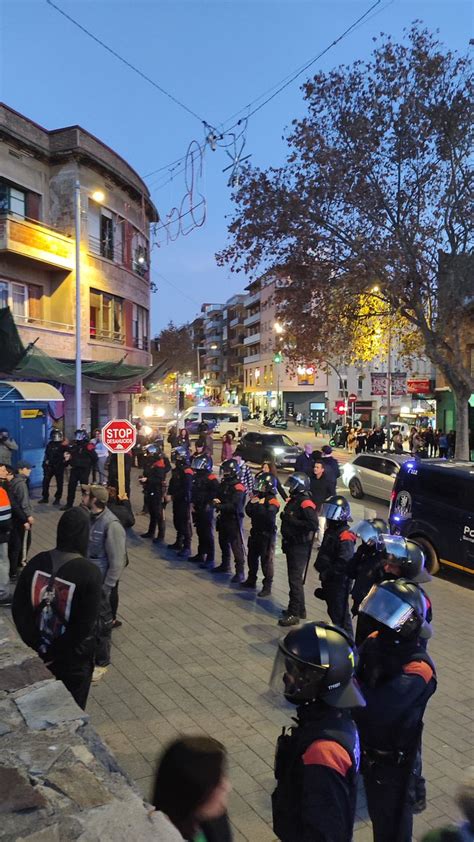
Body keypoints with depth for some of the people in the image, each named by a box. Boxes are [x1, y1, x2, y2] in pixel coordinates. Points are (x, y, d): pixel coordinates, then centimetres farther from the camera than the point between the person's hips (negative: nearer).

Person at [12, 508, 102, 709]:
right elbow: (86, 625, -22)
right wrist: (57, 654, -9)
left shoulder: (37, 562, -10)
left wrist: (37, 646, 1)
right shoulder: (90, 572, -23)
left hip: (39, 655, 4)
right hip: (73, 661, -4)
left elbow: (18, 608, -5)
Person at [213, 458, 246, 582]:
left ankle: (240, 572, -3)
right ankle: (225, 565, 39)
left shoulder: (238, 487, -18)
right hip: (223, 518, 9)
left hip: (234, 520, -9)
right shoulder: (223, 484, 7)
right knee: (223, 543, 21)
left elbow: (234, 506, -26)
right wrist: (216, 501, -11)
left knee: (236, 546, -7)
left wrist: (219, 506, -25)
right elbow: (217, 496, 12)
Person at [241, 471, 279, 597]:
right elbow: (248, 511, 3)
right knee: (252, 557, 20)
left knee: (266, 560, -2)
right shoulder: (257, 496, 5)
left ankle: (267, 586, 8)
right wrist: (252, 502, -12)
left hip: (267, 534, -8)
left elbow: (269, 516, -31)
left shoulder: (272, 501, -17)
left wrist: (259, 505, -28)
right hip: (256, 531, 8)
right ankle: (251, 580, 36)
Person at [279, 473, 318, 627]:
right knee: (294, 578, 18)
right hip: (291, 545, 10)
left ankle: (294, 614, 4)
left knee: (296, 580, -4)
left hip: (300, 547, -10)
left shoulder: (305, 503, -19)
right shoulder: (293, 500, 10)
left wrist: (292, 520, -26)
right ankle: (299, 609, 31)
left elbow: (313, 525, -29)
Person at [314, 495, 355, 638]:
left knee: (340, 613, -1)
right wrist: (320, 566, 10)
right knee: (333, 610, 21)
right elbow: (323, 554, 20)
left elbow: (344, 562, -28)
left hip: (339, 582, -10)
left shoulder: (345, 537, -21)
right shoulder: (330, 531, 9)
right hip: (329, 580, 10)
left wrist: (328, 573, -22)